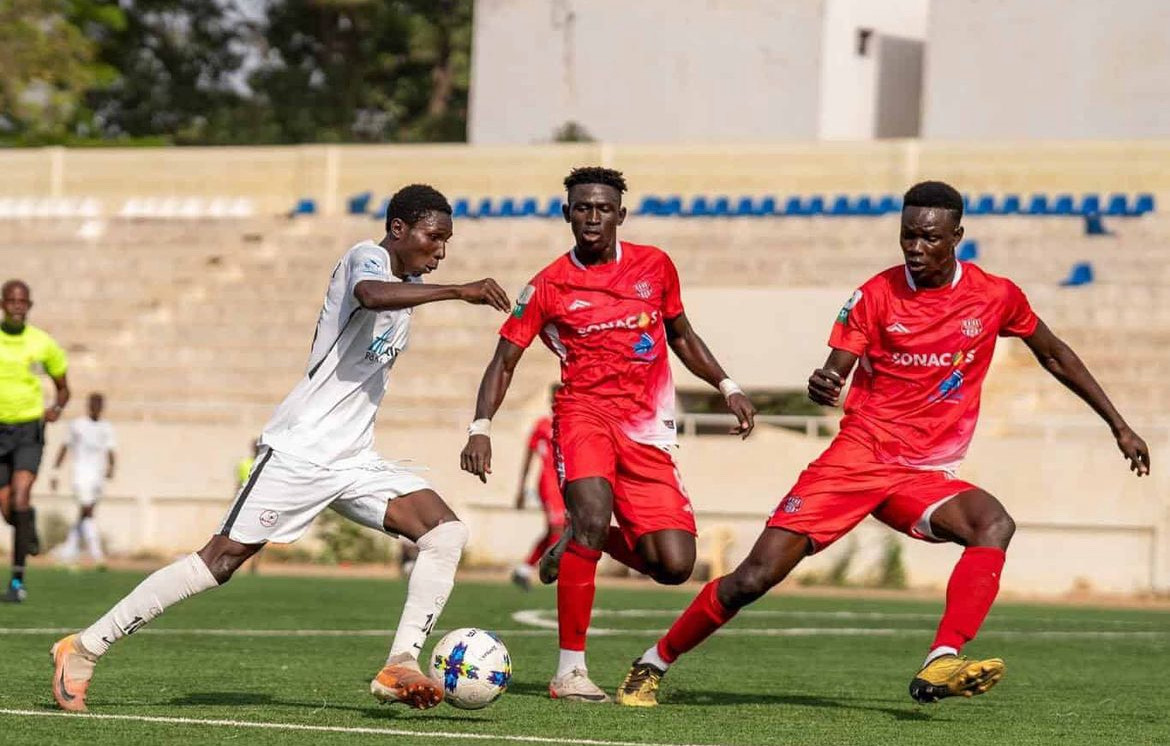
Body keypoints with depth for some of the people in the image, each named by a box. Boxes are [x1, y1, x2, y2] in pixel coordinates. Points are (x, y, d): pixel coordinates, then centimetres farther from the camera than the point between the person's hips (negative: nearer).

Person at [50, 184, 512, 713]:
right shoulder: (367, 258, -10)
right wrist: (458, 291, -40)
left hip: (354, 461, 8)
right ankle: (83, 648, 1)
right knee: (221, 559, -8)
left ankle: (399, 668, -16)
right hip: (299, 451, -8)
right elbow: (371, 294, -37)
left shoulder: (410, 285, 16)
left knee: (446, 531, -11)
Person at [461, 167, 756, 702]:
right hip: (584, 413, -3)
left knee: (674, 565, -10)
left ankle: (578, 545, 22)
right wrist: (481, 427, -10)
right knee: (593, 513, -31)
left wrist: (727, 388, 12)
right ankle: (570, 670, -23)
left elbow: (681, 336, 22)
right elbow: (504, 361, 3)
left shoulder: (654, 266, 7)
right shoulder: (549, 286, 0)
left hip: (647, 429, 3)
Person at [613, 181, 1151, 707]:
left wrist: (1119, 426, 19)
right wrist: (821, 386, -34)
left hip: (925, 476, 2)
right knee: (753, 578, -10)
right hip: (858, 457, -2)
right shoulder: (877, 295, -4)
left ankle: (941, 664, -39)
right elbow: (835, 372, -8)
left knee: (994, 525, -31)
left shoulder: (996, 296, 1)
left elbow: (1055, 355, 17)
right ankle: (652, 665, 9)